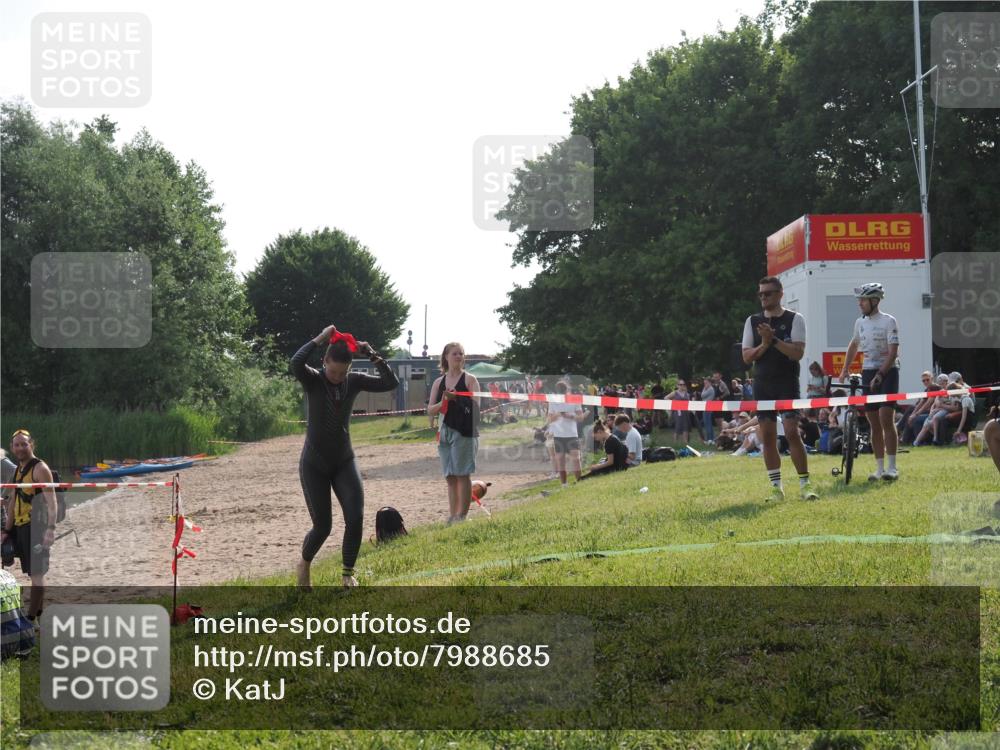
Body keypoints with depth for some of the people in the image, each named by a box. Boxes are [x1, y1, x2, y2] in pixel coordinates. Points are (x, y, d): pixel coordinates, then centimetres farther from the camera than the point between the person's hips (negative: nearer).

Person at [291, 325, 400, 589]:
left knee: (355, 519, -12)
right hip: (314, 464, -3)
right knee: (322, 527, -1)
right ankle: (304, 565, 30)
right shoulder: (312, 380, -12)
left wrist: (371, 354, -16)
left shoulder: (354, 381, -3)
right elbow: (296, 363, -35)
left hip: (344, 461, 3)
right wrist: (320, 338, -26)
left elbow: (391, 382, -11)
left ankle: (348, 574, 7)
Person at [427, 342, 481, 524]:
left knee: (462, 474, -6)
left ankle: (462, 515, -3)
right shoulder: (439, 383, 12)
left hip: (464, 433, -5)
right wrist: (442, 403, -11)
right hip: (445, 432, 5)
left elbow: (475, 404, -10)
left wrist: (456, 398, -21)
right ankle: (452, 515, 13)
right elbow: (430, 409, 9)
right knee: (450, 476, 8)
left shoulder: (469, 379, 0)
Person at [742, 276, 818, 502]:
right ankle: (776, 487, 8)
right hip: (762, 384, 4)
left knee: (791, 432, -11)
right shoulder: (752, 321, 10)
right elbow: (746, 356, 5)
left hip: (787, 383, -4)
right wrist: (764, 345, -11)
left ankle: (805, 483, -2)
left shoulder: (794, 319, -1)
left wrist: (774, 340, -19)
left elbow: (798, 352, -11)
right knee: (767, 436, 3)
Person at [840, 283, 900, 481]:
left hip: (887, 371, -6)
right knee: (874, 424, 4)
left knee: (886, 419, -14)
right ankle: (879, 468, 8)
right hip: (868, 372, 6)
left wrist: (879, 375, -22)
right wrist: (845, 370, 18)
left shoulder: (888, 321, -9)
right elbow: (854, 345, 25)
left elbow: (893, 353, -15)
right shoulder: (860, 322, 9)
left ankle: (892, 467, -12)